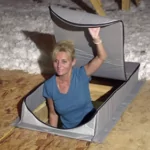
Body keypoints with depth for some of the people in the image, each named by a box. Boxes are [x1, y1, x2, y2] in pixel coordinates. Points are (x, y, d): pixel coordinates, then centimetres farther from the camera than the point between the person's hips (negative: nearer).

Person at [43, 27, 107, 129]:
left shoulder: (81, 75, -13)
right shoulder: (49, 86, -8)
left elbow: (102, 57, -26)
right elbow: (53, 114, 4)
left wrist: (96, 39, -41)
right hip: (68, 131, 4)